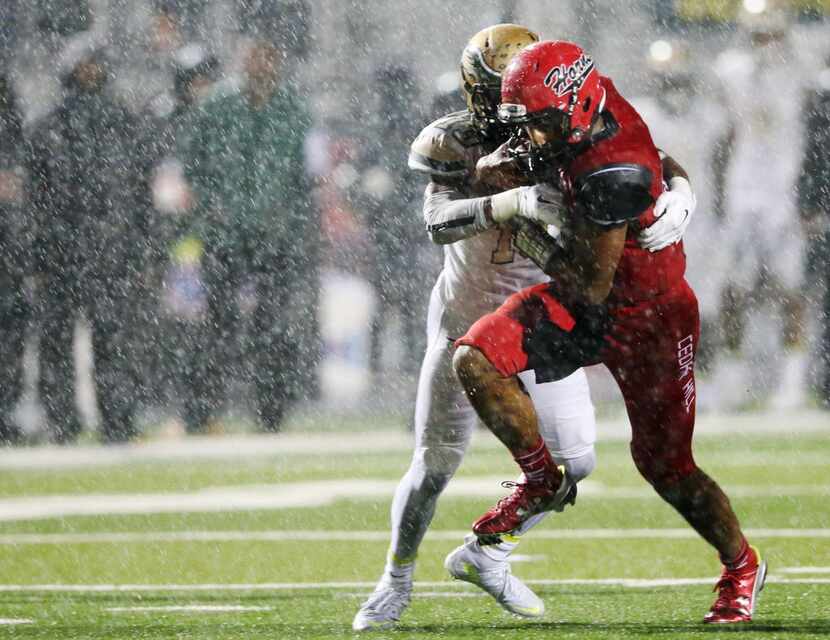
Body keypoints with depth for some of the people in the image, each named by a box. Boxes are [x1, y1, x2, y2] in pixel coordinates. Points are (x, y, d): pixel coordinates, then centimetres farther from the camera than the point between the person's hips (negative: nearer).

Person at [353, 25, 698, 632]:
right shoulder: (457, 145, -18)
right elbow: (440, 221, -35)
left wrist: (675, 207, -39)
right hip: (468, 324, -3)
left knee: (573, 460, -2)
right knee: (435, 465, -1)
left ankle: (486, 555, 20)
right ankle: (397, 580, 22)